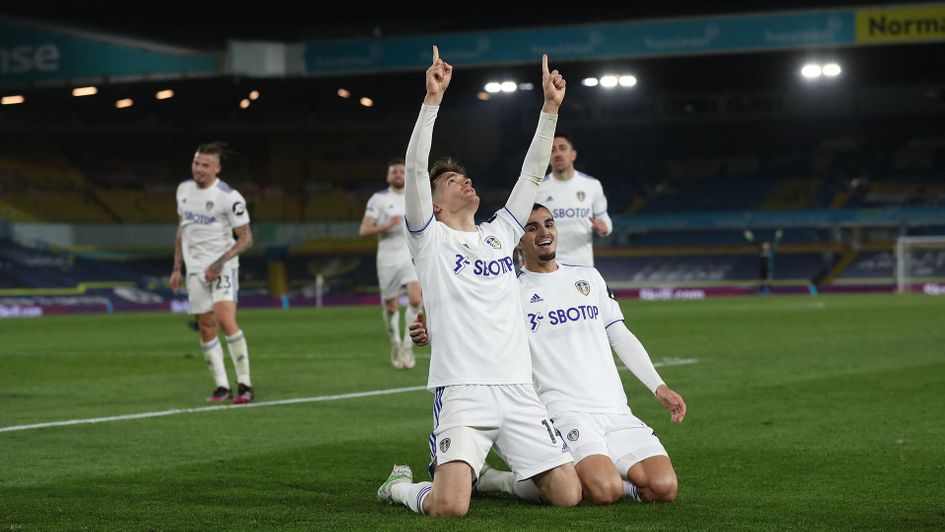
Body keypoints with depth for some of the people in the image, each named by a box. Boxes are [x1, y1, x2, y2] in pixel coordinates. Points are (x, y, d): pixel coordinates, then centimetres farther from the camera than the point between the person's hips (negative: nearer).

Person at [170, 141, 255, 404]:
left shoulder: (229, 197, -12)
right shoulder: (184, 189, 6)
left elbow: (246, 238, -9)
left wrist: (221, 261, -21)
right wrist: (177, 268, 15)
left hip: (223, 267, -6)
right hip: (195, 269, 6)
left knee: (226, 320, -21)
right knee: (206, 328, 4)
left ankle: (244, 384, -12)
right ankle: (221, 386, 11)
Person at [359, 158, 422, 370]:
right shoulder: (378, 199, -1)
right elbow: (363, 231, -7)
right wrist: (387, 225, -20)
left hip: (411, 257, 1)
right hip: (388, 259, -1)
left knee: (415, 299, -20)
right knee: (391, 307, 5)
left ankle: (408, 345, -5)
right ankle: (395, 343, 31)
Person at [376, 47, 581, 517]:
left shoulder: (500, 233, 19)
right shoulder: (430, 240, 4)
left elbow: (532, 174, 15)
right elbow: (415, 169, -9)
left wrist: (550, 108, 7)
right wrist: (432, 100, -16)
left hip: (518, 390, 5)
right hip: (462, 391, -5)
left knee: (567, 495, -2)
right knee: (449, 507, -21)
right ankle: (400, 485, 13)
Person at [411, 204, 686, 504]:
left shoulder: (589, 277, 19)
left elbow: (621, 338, 22)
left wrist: (659, 387, 14)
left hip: (616, 411, 5)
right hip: (564, 412, -4)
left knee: (663, 488, -17)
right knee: (604, 491, -29)